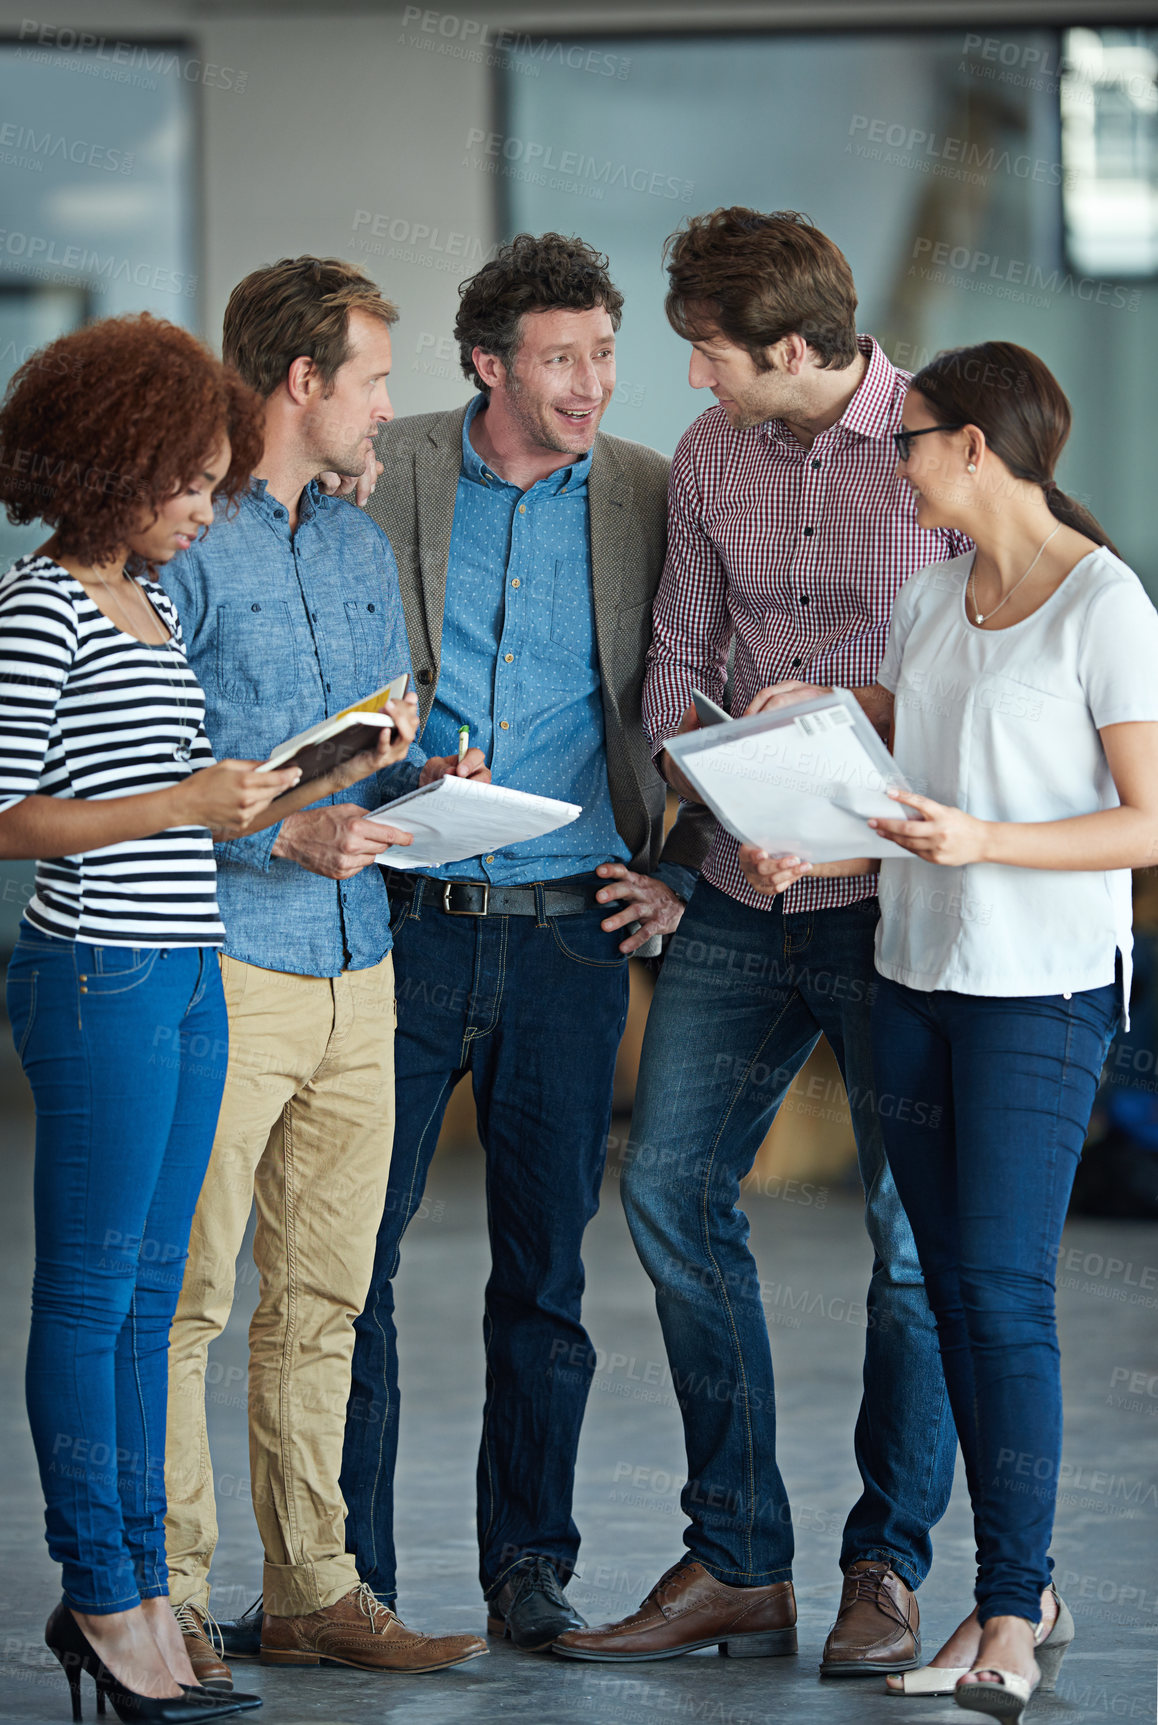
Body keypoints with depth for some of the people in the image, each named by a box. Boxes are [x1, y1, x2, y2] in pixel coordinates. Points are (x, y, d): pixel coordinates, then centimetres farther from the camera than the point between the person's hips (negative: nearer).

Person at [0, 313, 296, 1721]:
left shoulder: (151, 606, 16)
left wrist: (249, 797, 8)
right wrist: (186, 804, -17)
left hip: (186, 979, 9)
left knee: (149, 1289, 10)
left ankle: (138, 1592, 15)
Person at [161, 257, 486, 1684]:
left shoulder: (362, 549, 19)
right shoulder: (182, 545, -7)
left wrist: (425, 779, 4)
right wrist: (285, 832, -19)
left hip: (356, 968, 8)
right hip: (225, 964, -8)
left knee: (321, 1296, 10)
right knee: (185, 1292, -5)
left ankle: (312, 1590, 15)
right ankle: (168, 1599, 0)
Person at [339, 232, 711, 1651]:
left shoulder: (647, 498, 5)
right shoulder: (386, 476, 0)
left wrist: (676, 869, 4)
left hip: (570, 932, 1)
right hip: (405, 921, -1)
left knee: (546, 1262, 6)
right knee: (352, 1246, 0)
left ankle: (529, 1564, 17)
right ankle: (347, 1571, 9)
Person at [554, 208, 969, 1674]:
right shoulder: (707, 456, 8)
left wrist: (859, 709, -17)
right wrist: (692, 771, -4)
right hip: (742, 893, 6)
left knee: (915, 1236, 0)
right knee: (670, 1191, 2)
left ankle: (886, 1568, 14)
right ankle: (737, 1566, 11)